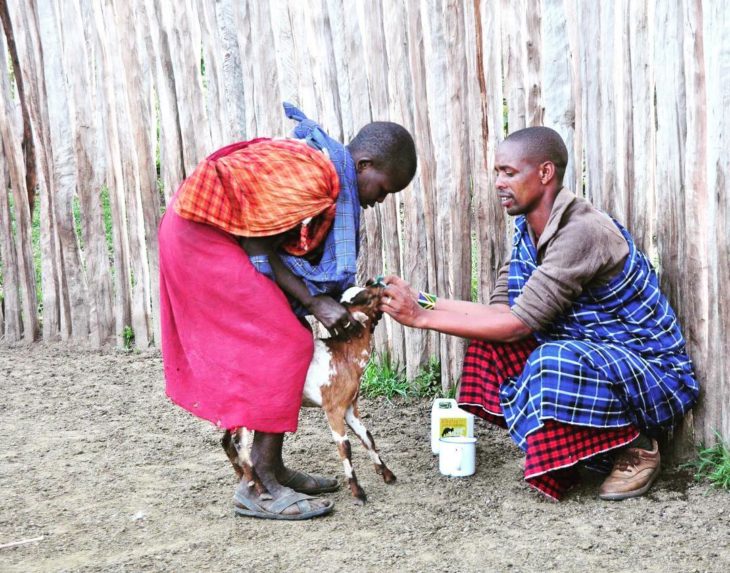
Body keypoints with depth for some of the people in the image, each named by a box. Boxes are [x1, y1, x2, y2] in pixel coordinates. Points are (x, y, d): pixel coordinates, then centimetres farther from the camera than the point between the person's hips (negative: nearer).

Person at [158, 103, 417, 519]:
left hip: (207, 235, 10)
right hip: (203, 233, -10)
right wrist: (314, 302, -18)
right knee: (285, 345, -12)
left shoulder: (331, 175, 8)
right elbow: (258, 247, -19)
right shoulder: (314, 175, -22)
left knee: (280, 341, 10)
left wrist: (340, 300, -4)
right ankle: (259, 487, -9)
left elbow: (305, 255, 6)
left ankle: (270, 467, 15)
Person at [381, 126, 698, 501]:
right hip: (592, 360, 8)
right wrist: (426, 301, -10)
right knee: (490, 345, -5)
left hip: (653, 372, -8)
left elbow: (519, 322, -28)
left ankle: (638, 448, -7)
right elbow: (500, 311, -2)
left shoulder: (583, 231, -26)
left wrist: (423, 318, -25)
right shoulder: (527, 229, 2)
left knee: (557, 363, -35)